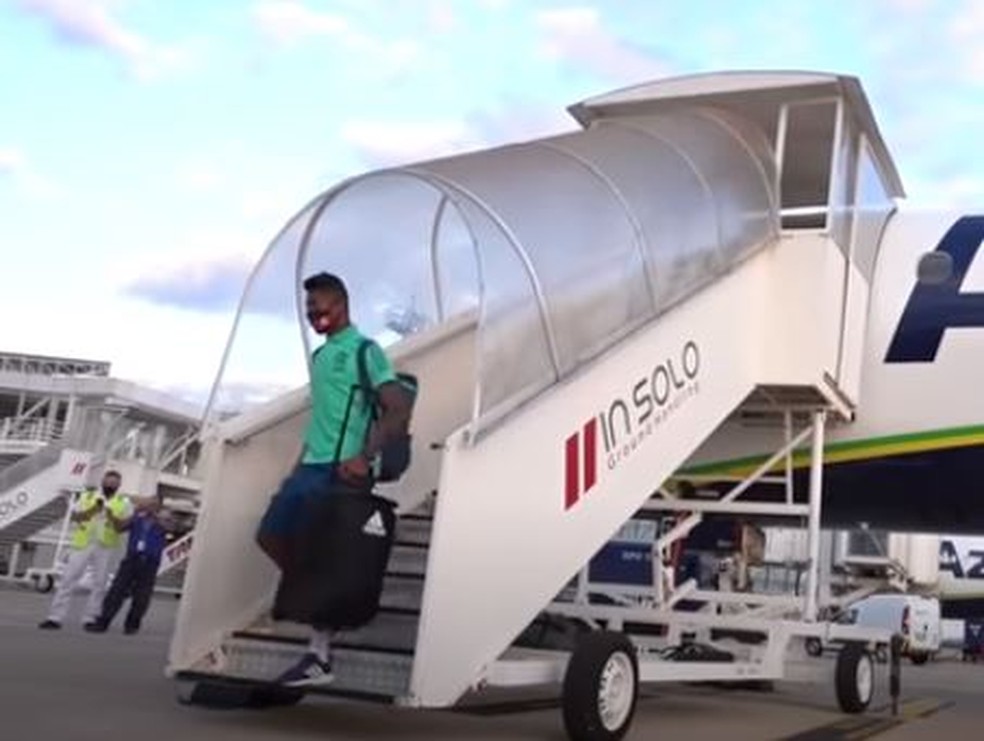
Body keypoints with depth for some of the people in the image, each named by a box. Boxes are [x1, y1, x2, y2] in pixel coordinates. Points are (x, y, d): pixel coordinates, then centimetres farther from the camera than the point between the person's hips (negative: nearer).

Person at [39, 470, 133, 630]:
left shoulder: (123, 502, 4)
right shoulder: (87, 496, 8)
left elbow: (124, 526, -4)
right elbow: (74, 516, 0)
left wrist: (113, 518, -22)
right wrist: (91, 511, -15)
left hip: (106, 547, -1)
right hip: (82, 544, 1)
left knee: (99, 583, 2)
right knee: (68, 578, -2)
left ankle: (90, 619, 9)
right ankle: (55, 618, -1)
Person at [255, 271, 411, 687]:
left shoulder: (364, 350, -4)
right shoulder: (320, 356, 20)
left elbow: (398, 410, -12)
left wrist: (364, 458, -23)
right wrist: (300, 462, 20)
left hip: (341, 471, -9)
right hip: (310, 466, 9)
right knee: (270, 536, 8)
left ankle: (320, 656, -2)